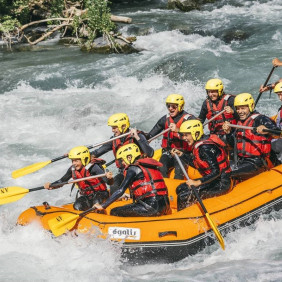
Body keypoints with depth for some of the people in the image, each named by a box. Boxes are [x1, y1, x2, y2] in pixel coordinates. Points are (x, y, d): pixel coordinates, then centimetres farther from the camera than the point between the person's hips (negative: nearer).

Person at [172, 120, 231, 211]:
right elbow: (196, 164, 21)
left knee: (184, 196, -18)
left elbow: (216, 172, -27)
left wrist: (198, 182, -28)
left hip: (221, 184, -11)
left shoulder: (205, 147, -22)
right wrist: (181, 155, 17)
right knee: (180, 189, 9)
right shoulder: (198, 145, 7)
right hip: (213, 180, 11)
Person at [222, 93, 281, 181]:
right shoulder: (240, 123, 17)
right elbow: (233, 144, 22)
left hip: (258, 161, -8)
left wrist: (266, 130, -46)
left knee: (233, 175, -25)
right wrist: (228, 132, 4)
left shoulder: (260, 119, -8)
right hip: (242, 161, 8)